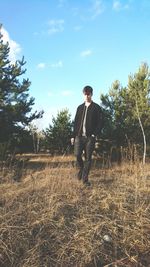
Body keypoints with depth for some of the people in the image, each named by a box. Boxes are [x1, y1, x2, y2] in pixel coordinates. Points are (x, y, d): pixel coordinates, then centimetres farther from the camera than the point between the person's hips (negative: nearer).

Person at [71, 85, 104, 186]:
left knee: (88, 158, 0)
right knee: (77, 155, -8)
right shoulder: (80, 107, 15)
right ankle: (81, 168, 23)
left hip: (90, 137, -3)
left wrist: (95, 134, -13)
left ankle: (85, 179, 9)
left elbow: (100, 122, -1)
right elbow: (76, 122, 15)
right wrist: (73, 135, 9)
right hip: (79, 135, 3)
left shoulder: (96, 108, 4)